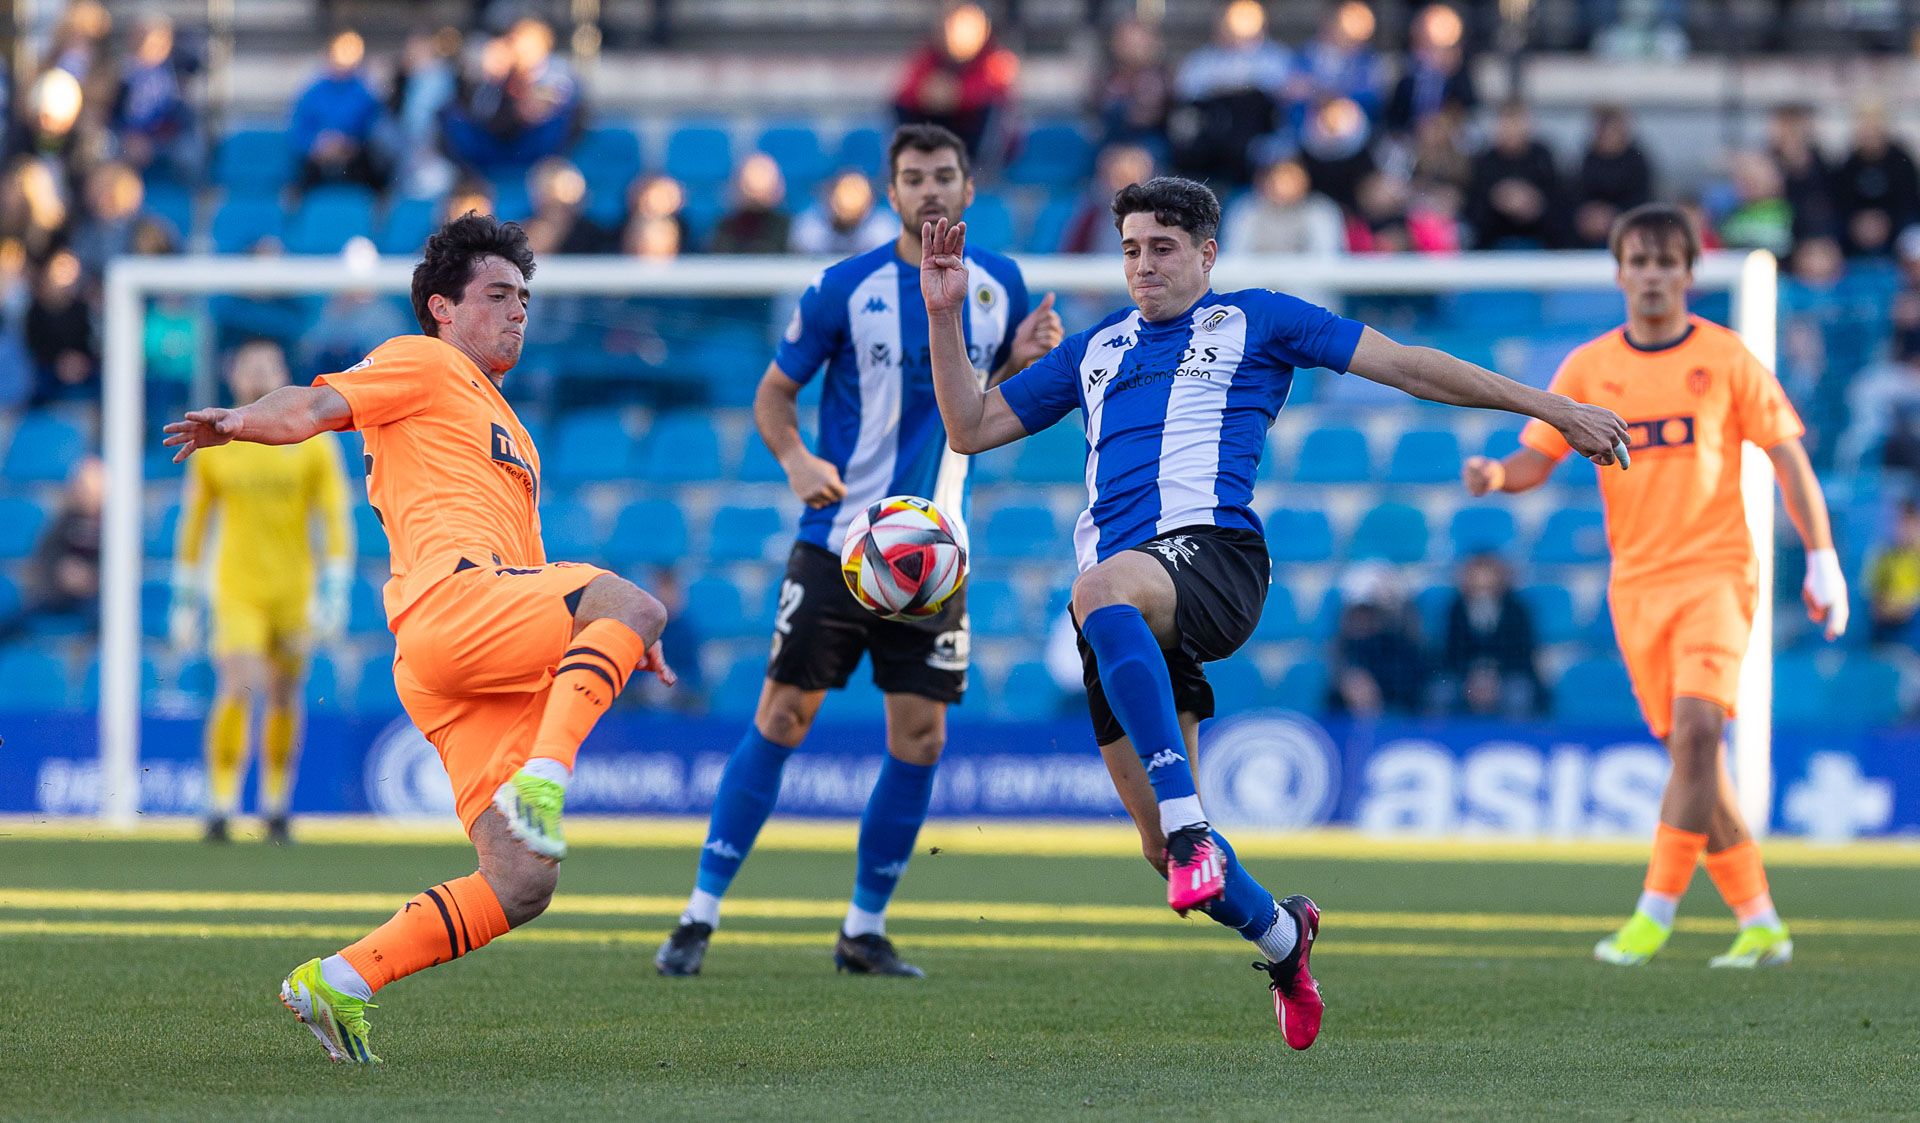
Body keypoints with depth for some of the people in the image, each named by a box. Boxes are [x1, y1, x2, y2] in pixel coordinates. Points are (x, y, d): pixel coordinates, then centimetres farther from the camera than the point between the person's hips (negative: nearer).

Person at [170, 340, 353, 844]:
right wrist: (185, 600, 11)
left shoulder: (313, 443, 2)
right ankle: (221, 806, -17)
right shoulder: (213, 445, 4)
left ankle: (276, 808, 20)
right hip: (236, 590, -1)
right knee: (237, 690, -17)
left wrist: (334, 593, -8)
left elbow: (335, 520, 1)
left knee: (284, 698, 7)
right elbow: (193, 524, 11)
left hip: (294, 592, 1)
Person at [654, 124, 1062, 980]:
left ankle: (865, 931, 13)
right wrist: (797, 460, -16)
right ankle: (700, 916, 1)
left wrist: (1022, 359, -3)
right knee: (782, 716, -6)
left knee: (920, 737, 0)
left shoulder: (998, 285, 6)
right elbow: (774, 393, 3)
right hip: (839, 544, -3)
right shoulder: (845, 290, -5)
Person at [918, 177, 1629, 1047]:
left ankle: (1189, 824, -46)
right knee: (1161, 847, 1)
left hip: (1210, 549, -6)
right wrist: (945, 315, 17)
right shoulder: (1095, 351, 27)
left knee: (1101, 590, -42)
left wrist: (1552, 408, 12)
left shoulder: (1254, 321, 15)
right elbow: (970, 428, 29)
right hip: (1122, 601, 6)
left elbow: (1406, 365, 14)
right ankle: (1277, 934, 28)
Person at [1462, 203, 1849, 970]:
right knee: (1690, 752, 4)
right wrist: (1498, 475, -19)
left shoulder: (1725, 358, 0)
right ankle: (1759, 923, 13)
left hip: (1716, 568, -3)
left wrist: (1822, 561, -2)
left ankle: (1657, 910, -18)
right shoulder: (1589, 368, 6)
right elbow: (1539, 456, 4)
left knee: (1696, 726, -22)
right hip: (1636, 582, 3)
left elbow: (1788, 458, 3)